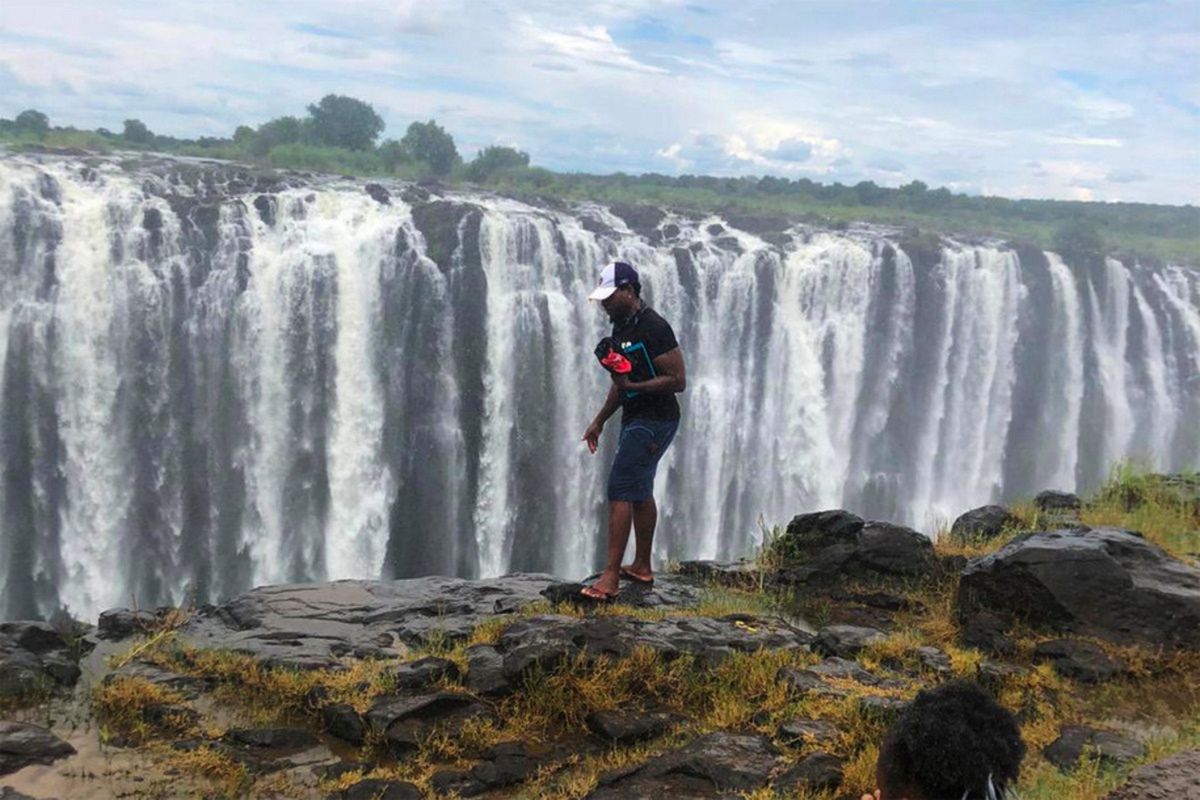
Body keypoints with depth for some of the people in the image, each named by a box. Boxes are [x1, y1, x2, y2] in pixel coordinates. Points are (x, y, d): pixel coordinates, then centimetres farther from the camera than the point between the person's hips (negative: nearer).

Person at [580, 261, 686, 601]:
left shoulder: (653, 328, -18)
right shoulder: (621, 327, 12)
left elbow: (678, 381, -20)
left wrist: (632, 386, -27)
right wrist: (599, 421, 20)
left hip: (654, 421, -10)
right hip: (635, 418, 10)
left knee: (619, 489, -13)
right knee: (639, 491, 16)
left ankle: (610, 577, -13)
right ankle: (642, 566, 27)